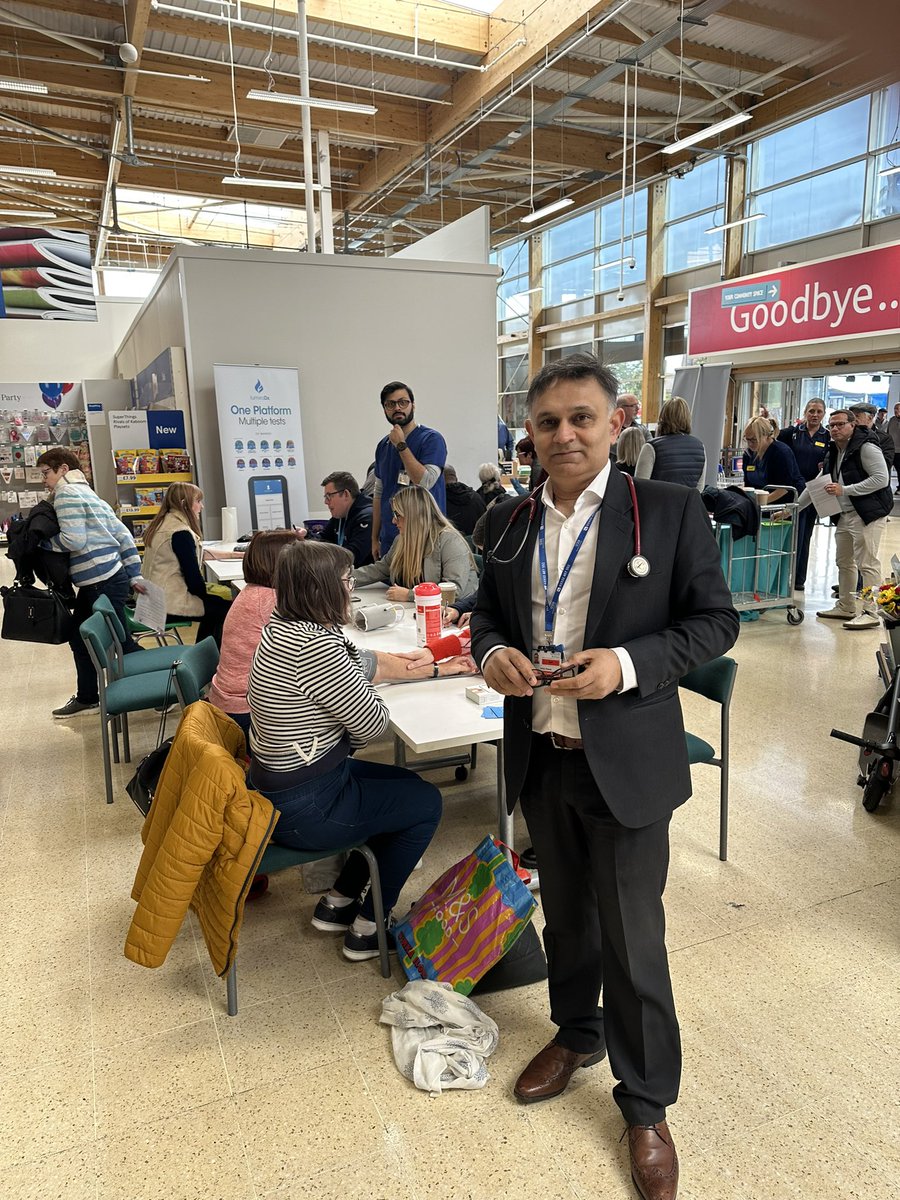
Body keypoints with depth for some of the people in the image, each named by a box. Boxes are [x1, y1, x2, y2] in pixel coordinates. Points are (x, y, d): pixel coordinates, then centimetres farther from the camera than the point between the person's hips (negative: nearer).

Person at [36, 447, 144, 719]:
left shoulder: (66, 493, -8)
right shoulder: (87, 493, 20)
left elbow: (74, 540, -19)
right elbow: (123, 534, 16)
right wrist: (134, 576, 16)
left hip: (103, 583, -10)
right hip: (95, 583, 10)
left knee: (119, 644, -1)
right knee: (80, 638, 19)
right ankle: (87, 698, 30)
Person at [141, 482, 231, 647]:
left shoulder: (161, 525, 11)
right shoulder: (180, 532, -20)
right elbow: (192, 574, -16)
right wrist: (204, 594, -2)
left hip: (154, 600, 10)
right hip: (170, 605, -10)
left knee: (215, 603, 24)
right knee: (227, 608, -1)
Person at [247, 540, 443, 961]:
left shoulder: (282, 626, 1)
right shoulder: (314, 647, -29)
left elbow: (350, 659, 14)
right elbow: (372, 723, -19)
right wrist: (369, 694, 0)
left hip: (275, 782, 10)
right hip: (304, 809, -9)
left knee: (407, 783, 22)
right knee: (426, 803, 8)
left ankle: (338, 902, 30)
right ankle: (368, 926, 20)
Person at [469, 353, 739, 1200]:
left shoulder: (671, 511, -10)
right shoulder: (507, 521, 3)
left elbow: (715, 620, -8)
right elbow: (487, 612, 12)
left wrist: (627, 664, -23)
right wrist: (491, 652, -12)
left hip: (626, 762, -4)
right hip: (540, 757, 4)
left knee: (632, 938, 9)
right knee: (564, 913, 23)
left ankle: (646, 1105, 33)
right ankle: (576, 1034, 50)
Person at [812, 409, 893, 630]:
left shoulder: (866, 447, -10)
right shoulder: (834, 453, 17)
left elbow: (882, 479, -18)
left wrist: (845, 490, -20)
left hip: (867, 514, -10)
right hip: (844, 515, 10)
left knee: (867, 564, -9)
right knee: (844, 562, 15)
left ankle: (870, 613, -7)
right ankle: (845, 608, 26)